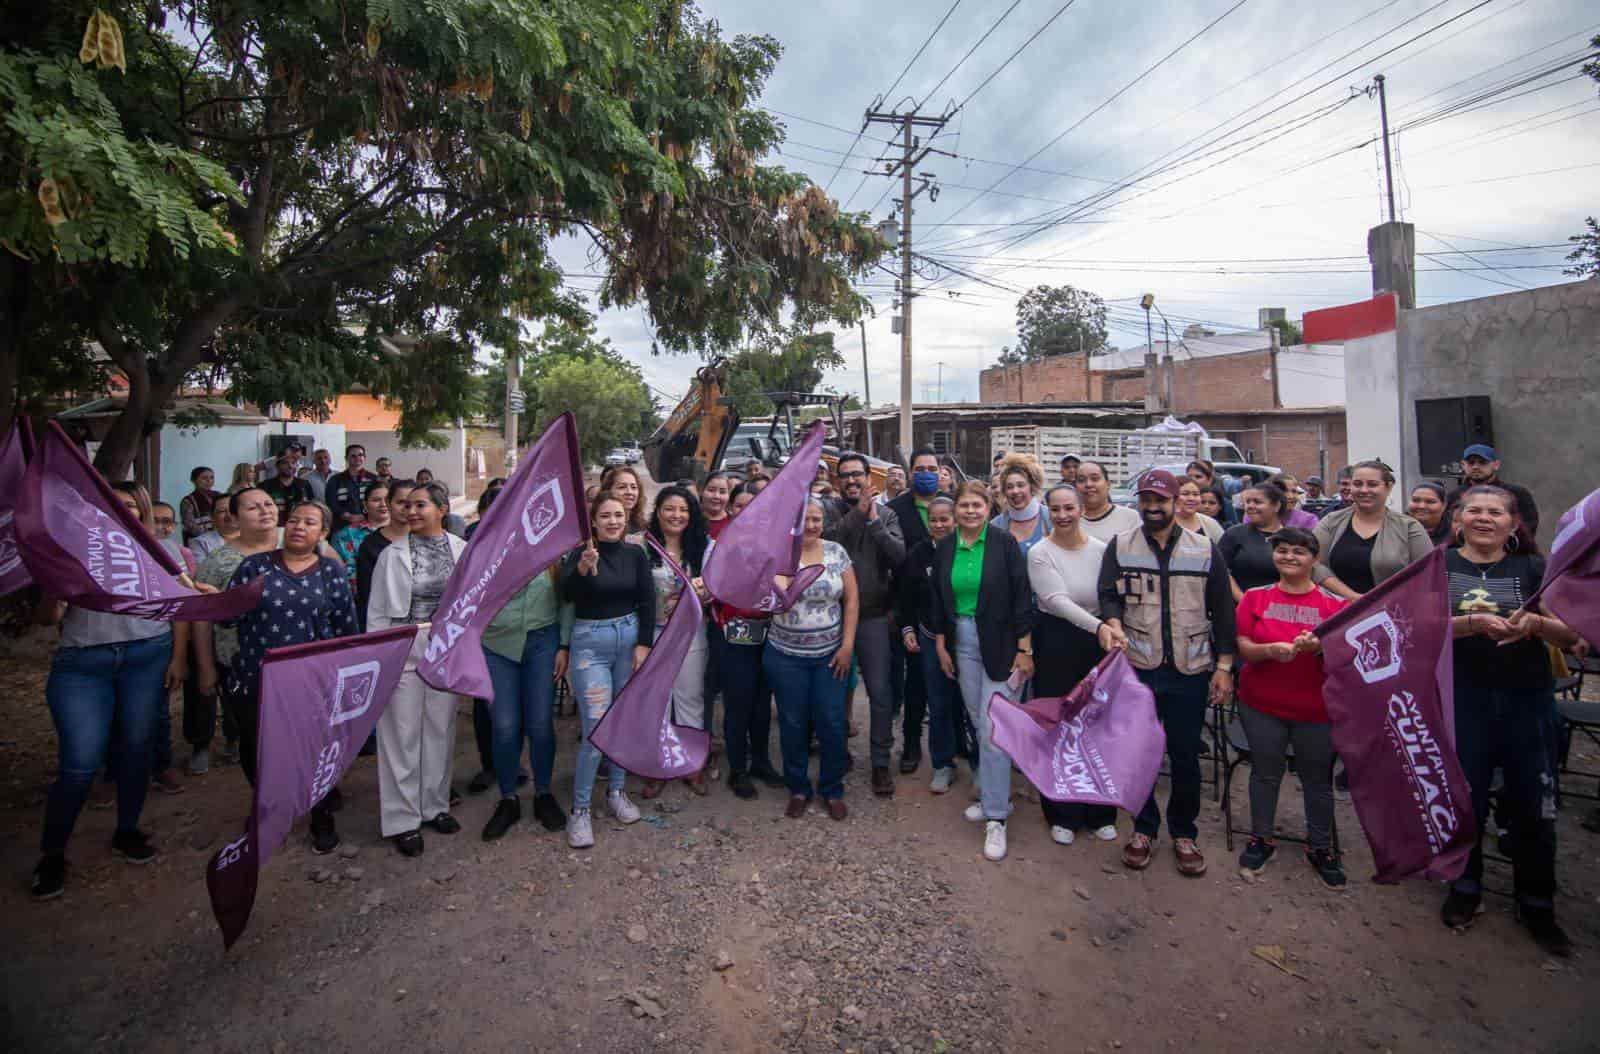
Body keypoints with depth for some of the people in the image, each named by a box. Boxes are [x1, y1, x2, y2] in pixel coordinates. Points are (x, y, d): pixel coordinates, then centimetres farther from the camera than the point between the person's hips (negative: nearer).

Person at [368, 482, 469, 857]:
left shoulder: (462, 551, 0)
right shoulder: (392, 554, -2)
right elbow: (377, 612, 1)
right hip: (402, 653, -1)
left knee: (441, 731, 12)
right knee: (402, 735, 4)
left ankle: (435, 806, 28)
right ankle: (403, 820, 17)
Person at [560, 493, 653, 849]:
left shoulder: (636, 553, 2)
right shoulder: (579, 553, -6)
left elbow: (647, 601, 2)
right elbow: (566, 595, -22)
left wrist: (643, 644, -5)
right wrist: (582, 569, -40)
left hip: (631, 637, 3)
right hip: (590, 641, -3)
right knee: (596, 730, -7)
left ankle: (617, 791, 29)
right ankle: (579, 809, 8)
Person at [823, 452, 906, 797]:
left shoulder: (886, 514, 2)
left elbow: (899, 556, -11)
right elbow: (826, 541, -20)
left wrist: (875, 522, -20)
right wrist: (859, 513, -23)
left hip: (874, 617, 0)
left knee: (881, 692, 3)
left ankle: (881, 762, 20)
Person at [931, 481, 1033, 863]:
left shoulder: (1004, 542, -8)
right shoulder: (945, 547, 4)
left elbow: (1021, 597, -9)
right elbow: (938, 599, 10)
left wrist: (1025, 649, -10)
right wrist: (940, 644, 8)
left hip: (1001, 644, -4)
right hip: (961, 642, 4)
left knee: (994, 729, -5)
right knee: (980, 724, 12)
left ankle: (996, 817, 5)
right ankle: (994, 794, 30)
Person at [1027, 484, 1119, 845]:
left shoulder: (1101, 550, -1)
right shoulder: (1040, 553, -9)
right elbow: (1058, 600, -20)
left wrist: (1114, 629, -7)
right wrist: (1098, 626, -32)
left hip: (1099, 644, 2)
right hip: (1055, 643, -2)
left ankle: (1099, 812, 28)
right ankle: (1062, 814, 22)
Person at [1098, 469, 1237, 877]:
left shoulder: (1205, 550, 4)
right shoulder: (1119, 547, 3)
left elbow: (1223, 611, 5)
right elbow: (1109, 595, -5)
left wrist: (1224, 666, 1)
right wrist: (1114, 624, -26)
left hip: (1190, 672, 0)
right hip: (1136, 667, 0)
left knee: (1186, 756, 10)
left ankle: (1184, 833, 30)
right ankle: (1143, 828, 28)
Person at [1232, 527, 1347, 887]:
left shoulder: (1333, 604, -1)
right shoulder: (1255, 597, 0)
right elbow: (1243, 649, -3)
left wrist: (1321, 647, -23)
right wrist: (1271, 649, -24)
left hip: (1316, 710, 0)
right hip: (1262, 707, 0)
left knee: (1317, 778, 11)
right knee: (1265, 773, 11)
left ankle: (1320, 847, 31)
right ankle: (1262, 838, 29)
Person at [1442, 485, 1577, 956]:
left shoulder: (1534, 568, 5)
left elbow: (1570, 636, 2)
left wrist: (1537, 622, -19)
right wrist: (1471, 622, -25)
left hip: (1528, 701, 2)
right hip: (1462, 701, -1)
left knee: (1535, 807, 7)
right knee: (1464, 801, 9)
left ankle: (1537, 905, 26)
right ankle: (1465, 888, 28)